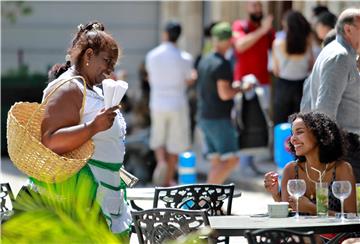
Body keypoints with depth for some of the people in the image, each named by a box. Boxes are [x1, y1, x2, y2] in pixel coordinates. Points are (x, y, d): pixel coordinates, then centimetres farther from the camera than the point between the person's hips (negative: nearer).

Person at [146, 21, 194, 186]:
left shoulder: (152, 56, -3)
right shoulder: (184, 58, -11)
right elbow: (189, 81, -1)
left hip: (157, 103, 2)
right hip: (177, 104, -2)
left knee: (158, 139, 19)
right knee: (174, 143, 9)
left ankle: (161, 161, -10)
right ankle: (168, 180, 12)